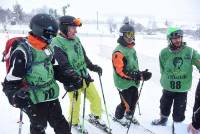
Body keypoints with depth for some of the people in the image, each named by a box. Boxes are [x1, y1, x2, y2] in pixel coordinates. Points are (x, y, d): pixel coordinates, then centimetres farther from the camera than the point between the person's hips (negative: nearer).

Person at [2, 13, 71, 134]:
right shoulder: (22, 52, -21)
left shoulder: (47, 48, 4)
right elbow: (11, 80, -18)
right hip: (35, 100, -7)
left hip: (52, 96, 7)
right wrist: (15, 97, -32)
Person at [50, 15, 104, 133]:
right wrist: (74, 76, -34)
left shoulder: (76, 39, 4)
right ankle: (74, 123, 36)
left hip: (85, 77, 6)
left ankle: (95, 116, 39)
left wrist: (93, 67, 12)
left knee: (96, 98, 12)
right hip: (73, 81, -6)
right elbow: (64, 66, -24)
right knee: (75, 103, 7)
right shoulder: (56, 44, -17)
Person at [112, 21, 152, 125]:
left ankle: (129, 115, 43)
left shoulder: (131, 48, 7)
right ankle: (119, 117, 30)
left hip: (133, 82, 9)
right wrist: (137, 76, -31)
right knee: (126, 103, 2)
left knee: (134, 100, 19)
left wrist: (140, 74, 10)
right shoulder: (119, 52, -23)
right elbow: (121, 72, -28)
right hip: (124, 83, -9)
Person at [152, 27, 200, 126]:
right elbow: (163, 70, 2)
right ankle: (163, 119, 52)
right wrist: (165, 81, 0)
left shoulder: (190, 51, -16)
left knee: (179, 110, 12)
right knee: (164, 105, 24)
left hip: (183, 88, -2)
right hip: (168, 87, 2)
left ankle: (177, 125, 38)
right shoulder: (164, 53, -11)